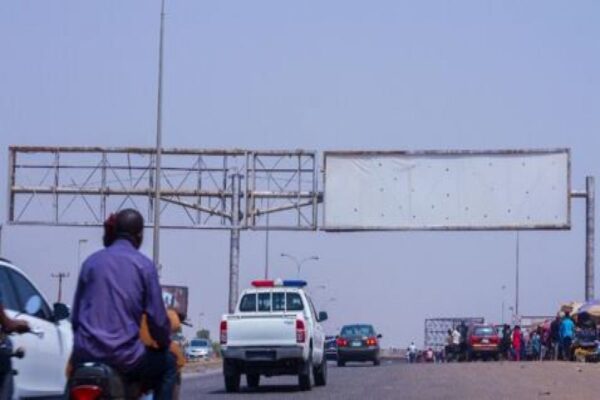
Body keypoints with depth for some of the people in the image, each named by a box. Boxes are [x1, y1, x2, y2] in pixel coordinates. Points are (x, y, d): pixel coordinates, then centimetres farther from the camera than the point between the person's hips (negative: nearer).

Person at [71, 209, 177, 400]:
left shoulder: (91, 262, 9)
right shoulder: (144, 265, -1)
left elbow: (76, 312, 12)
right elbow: (157, 317, -3)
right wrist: (164, 344, 17)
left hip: (85, 354, 4)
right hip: (123, 355, -4)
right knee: (168, 364, 25)